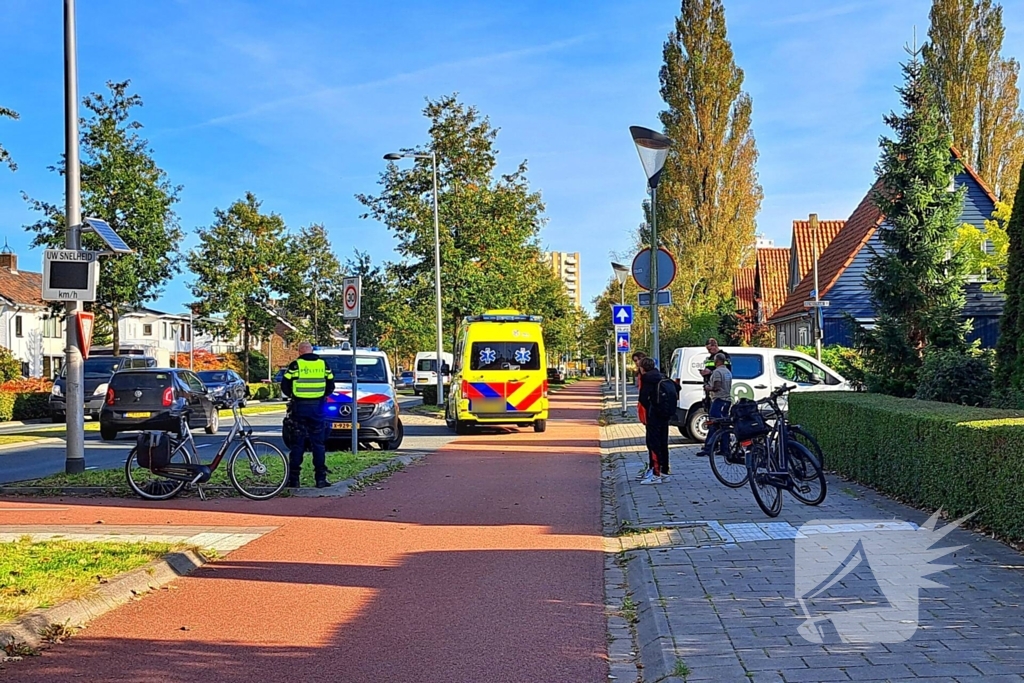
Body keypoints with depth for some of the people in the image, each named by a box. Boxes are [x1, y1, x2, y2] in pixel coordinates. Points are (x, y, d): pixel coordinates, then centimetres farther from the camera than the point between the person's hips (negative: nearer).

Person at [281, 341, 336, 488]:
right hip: (317, 407, 2)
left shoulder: (295, 365, -5)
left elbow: (285, 386, -4)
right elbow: (330, 386, 9)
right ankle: (321, 478, 3)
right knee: (318, 443, 6)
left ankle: (293, 478, 5)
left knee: (297, 443, 4)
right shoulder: (323, 364, 5)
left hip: (299, 406, -2)